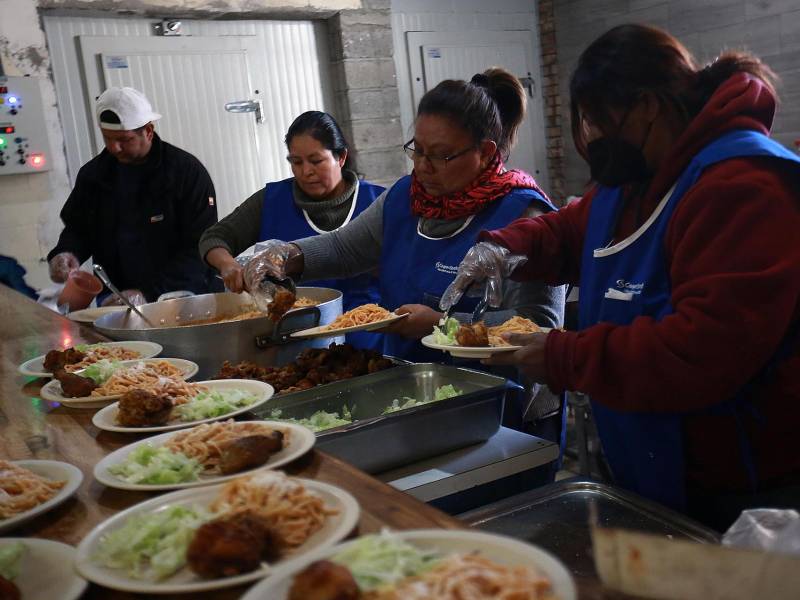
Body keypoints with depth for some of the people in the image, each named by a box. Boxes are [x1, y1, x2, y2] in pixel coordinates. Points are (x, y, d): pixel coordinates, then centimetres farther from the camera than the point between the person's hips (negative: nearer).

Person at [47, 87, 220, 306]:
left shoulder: (188, 171, -6)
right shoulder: (93, 174, 9)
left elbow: (200, 247, -11)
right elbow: (76, 229, 22)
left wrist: (149, 293, -20)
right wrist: (64, 254, -3)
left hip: (182, 296, -3)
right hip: (114, 299, 4)